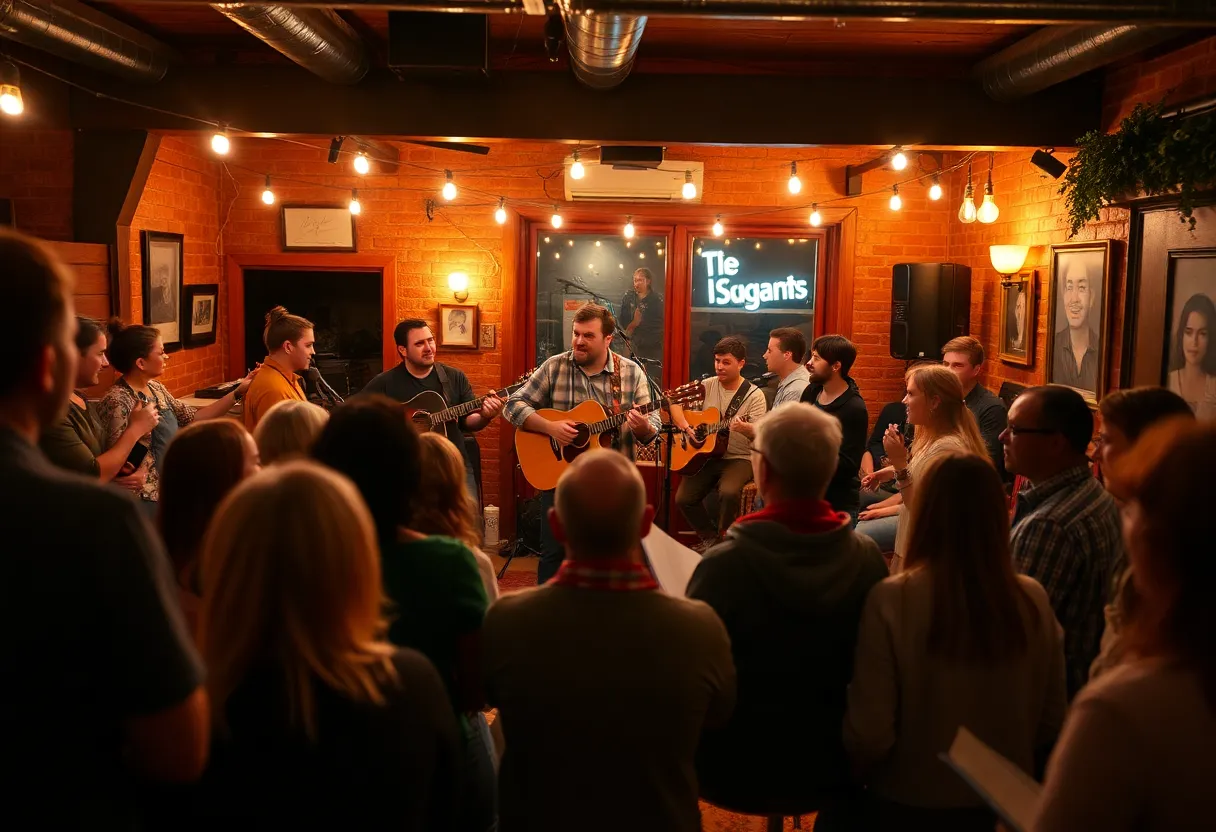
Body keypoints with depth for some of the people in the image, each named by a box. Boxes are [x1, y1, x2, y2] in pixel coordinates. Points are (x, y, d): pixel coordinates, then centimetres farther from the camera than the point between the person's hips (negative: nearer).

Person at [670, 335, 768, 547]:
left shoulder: (754, 395, -8)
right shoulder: (707, 386, 4)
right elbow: (674, 404, 6)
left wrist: (744, 429, -38)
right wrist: (686, 427, -12)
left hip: (739, 459, -4)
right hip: (706, 456, 5)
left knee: (728, 492, -32)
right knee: (683, 498, -12)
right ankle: (709, 537, 14)